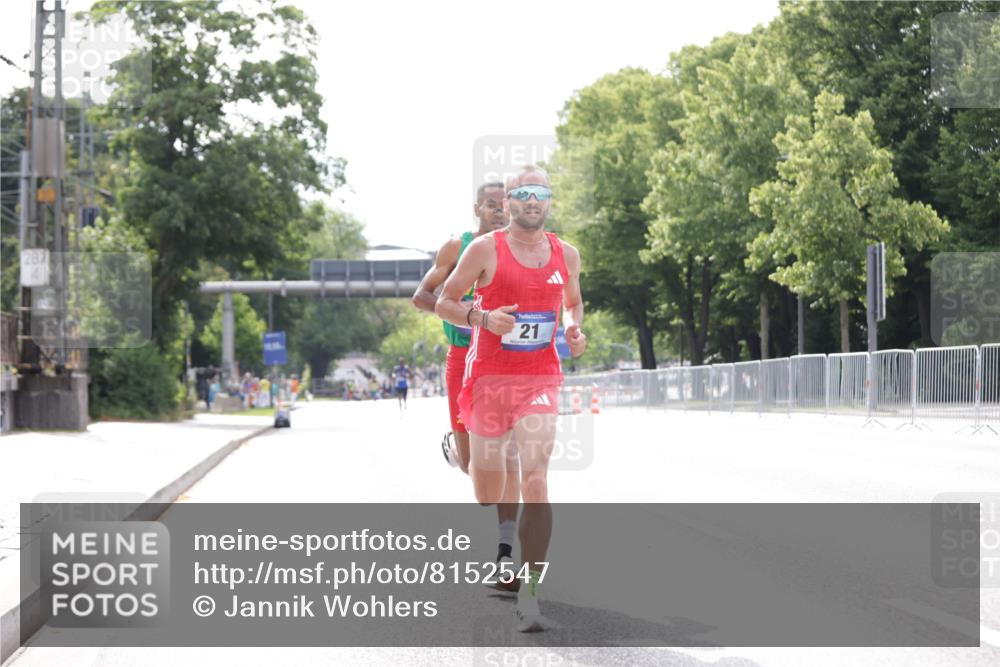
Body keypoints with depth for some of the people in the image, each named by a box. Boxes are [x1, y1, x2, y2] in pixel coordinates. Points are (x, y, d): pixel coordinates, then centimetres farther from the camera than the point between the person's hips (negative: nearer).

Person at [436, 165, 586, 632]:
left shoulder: (566, 255, 7)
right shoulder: (486, 249, -3)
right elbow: (443, 303, 1)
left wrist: (574, 330, 4)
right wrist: (482, 317, -17)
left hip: (540, 379, 1)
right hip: (488, 377, -1)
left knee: (535, 481, -18)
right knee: (489, 493, 9)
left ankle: (528, 594, -18)